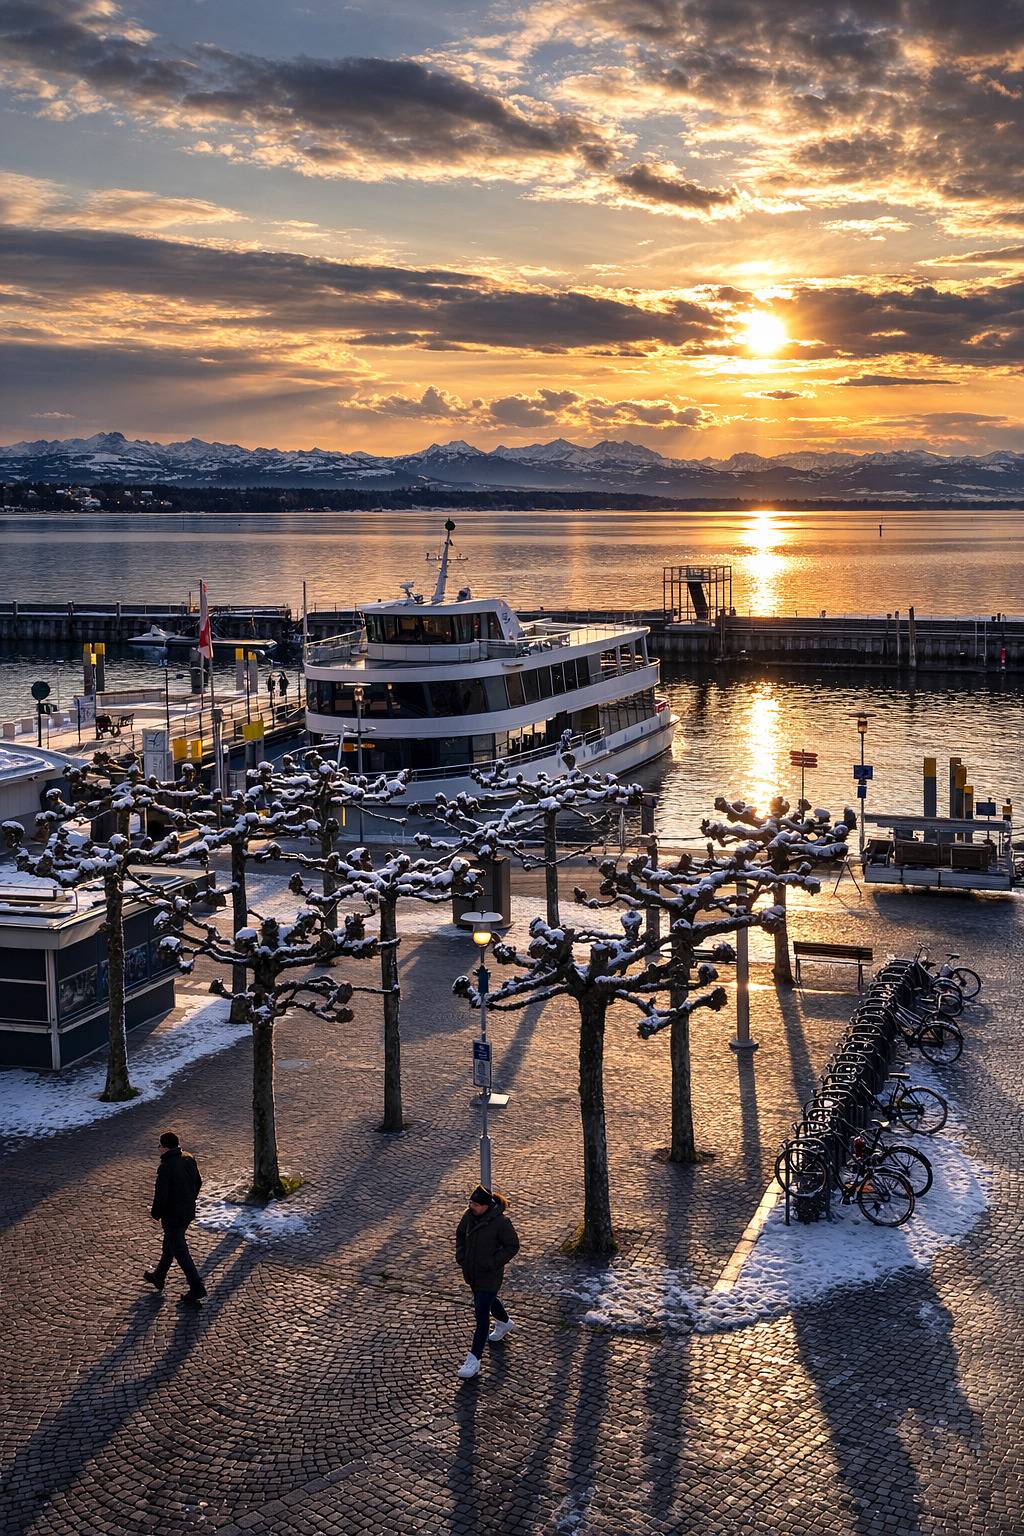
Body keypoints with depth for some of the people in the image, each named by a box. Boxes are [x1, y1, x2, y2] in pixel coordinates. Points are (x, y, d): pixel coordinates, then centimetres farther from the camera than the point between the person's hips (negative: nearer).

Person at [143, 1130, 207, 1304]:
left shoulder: (165, 1168, -25)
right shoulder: (189, 1159, -1)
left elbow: (161, 1195, -23)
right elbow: (198, 1182, 11)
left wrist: (156, 1213, -5)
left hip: (172, 1216, -8)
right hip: (188, 1213, 8)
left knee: (180, 1252, 1)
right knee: (169, 1244, 25)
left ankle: (197, 1288, 0)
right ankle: (158, 1277, 42)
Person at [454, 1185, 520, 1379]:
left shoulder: (500, 1222, -25)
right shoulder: (470, 1215, -8)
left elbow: (512, 1246, -16)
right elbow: (460, 1233, 10)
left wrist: (493, 1263, -22)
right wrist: (460, 1254, -3)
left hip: (489, 1276, -7)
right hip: (471, 1272, 7)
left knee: (481, 1314, -5)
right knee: (488, 1301, 30)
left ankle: (474, 1360, 0)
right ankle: (504, 1323, 59)